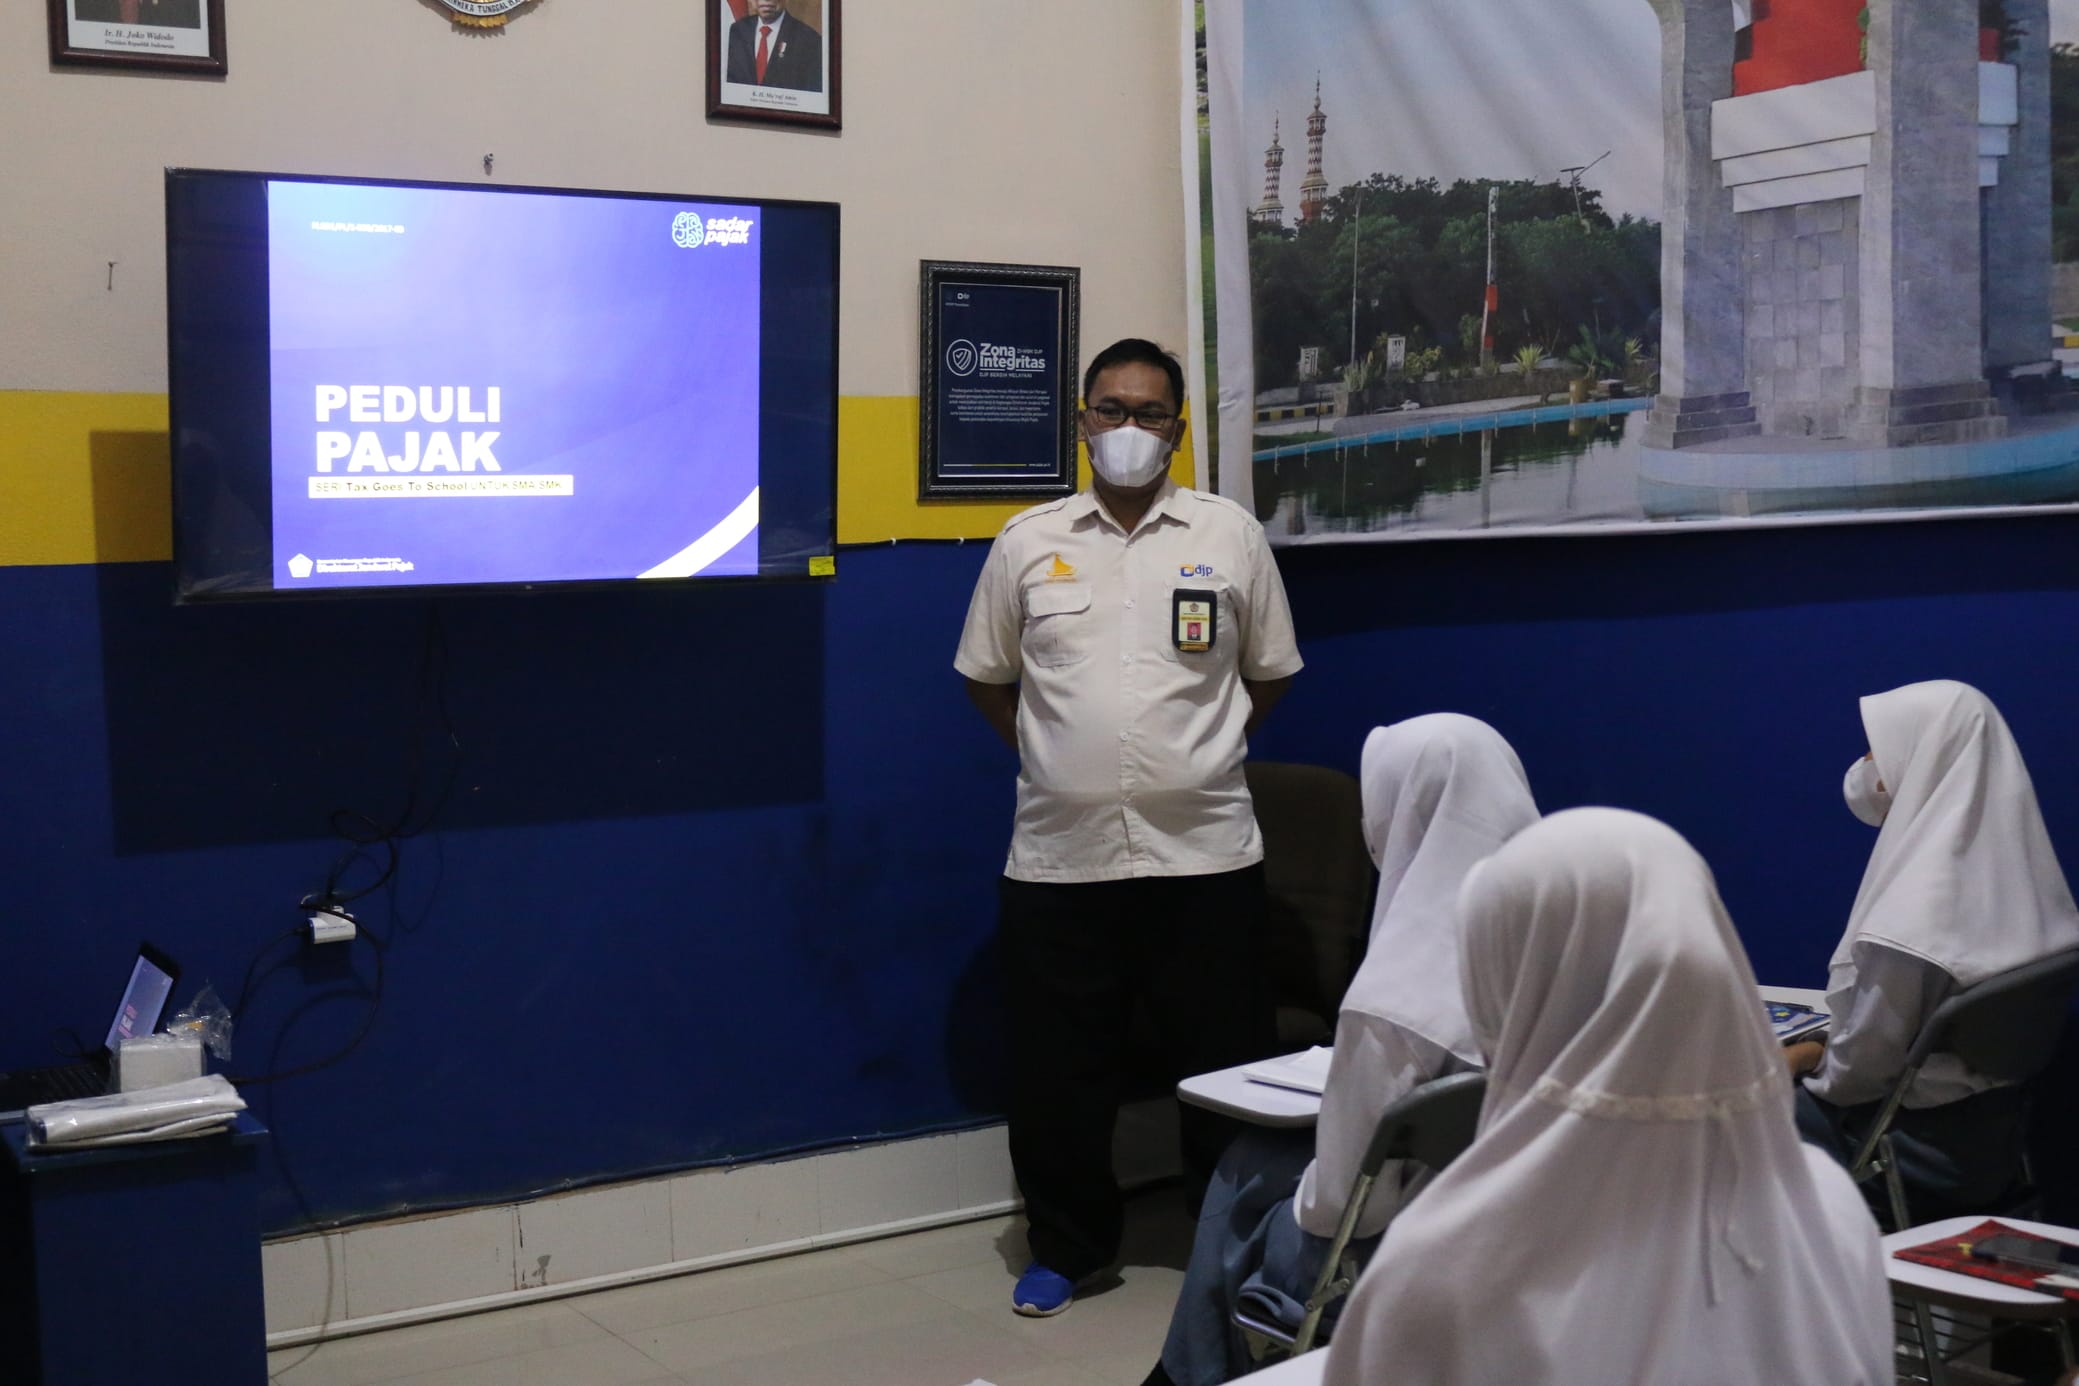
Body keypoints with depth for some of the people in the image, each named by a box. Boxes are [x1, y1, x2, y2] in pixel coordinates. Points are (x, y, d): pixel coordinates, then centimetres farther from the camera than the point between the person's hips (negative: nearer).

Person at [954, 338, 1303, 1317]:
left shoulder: (1230, 535, 4)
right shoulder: (1029, 541, 6)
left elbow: (1270, 674, 12)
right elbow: (985, 676, 15)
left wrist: (1202, 751, 8)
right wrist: (1054, 757, 10)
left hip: (1202, 856, -1)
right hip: (1058, 860, 1)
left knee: (1228, 1064, 7)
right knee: (1055, 1072, 8)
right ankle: (1067, 1245, 25)